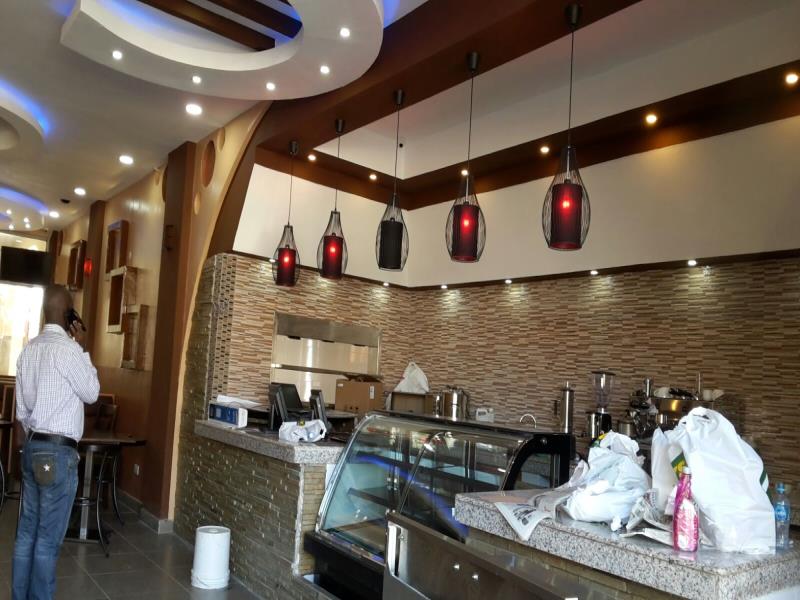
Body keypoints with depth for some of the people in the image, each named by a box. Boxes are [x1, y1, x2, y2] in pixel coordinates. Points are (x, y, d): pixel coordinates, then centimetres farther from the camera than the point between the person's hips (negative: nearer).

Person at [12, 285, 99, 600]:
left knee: (27, 531, 15)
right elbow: (91, 392, -5)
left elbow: (21, 408, 13)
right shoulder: (66, 348, -17)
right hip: (58, 452, -8)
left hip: (32, 447, 8)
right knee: (49, 538, 1)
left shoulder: (29, 349, 9)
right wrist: (82, 348, -3)